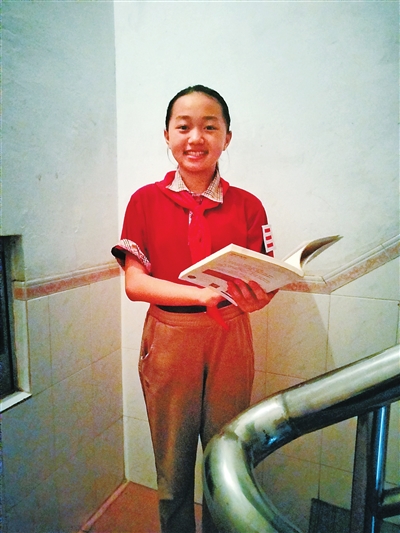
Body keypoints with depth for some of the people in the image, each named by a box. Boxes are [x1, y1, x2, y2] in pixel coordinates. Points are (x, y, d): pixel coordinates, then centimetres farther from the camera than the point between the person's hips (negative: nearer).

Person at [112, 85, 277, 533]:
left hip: (229, 340, 1)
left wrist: (255, 296, -24)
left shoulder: (247, 206, 2)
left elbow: (261, 284, 1)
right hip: (168, 339, 0)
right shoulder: (146, 200, -1)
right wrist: (202, 293, -23)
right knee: (172, 466, 16)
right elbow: (134, 282, -8)